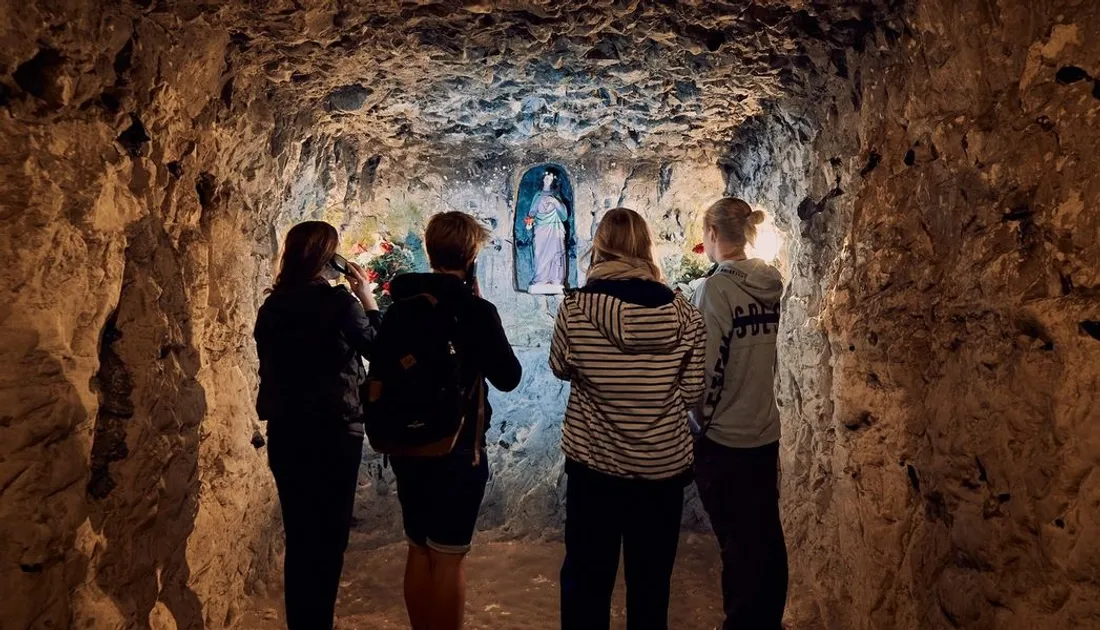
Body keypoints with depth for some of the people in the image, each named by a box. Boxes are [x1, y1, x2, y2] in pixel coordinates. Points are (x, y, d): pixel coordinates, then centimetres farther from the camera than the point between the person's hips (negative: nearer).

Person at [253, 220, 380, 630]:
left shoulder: (272, 306, 4)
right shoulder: (338, 301, -13)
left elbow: (273, 366, 13)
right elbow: (377, 349, 0)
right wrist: (368, 300, 6)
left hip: (285, 431, 6)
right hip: (333, 432, -5)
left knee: (299, 535, 15)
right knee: (328, 536, 6)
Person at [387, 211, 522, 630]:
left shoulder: (401, 304, 3)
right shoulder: (476, 310, -14)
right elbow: (508, 377, -6)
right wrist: (483, 313, -3)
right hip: (458, 447, -6)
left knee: (418, 549, 16)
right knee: (448, 556, 3)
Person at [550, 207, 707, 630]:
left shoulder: (575, 309, -13)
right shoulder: (683, 313, -9)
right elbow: (692, 393, -3)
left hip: (592, 464, -1)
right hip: (663, 466, 1)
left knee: (587, 577, 16)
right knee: (651, 580, 17)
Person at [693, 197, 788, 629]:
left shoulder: (716, 288, -16)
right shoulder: (768, 285, 2)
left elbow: (706, 367, -18)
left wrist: (698, 423, -3)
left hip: (723, 437, -6)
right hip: (765, 432, 7)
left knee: (738, 544, 6)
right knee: (767, 537, 16)